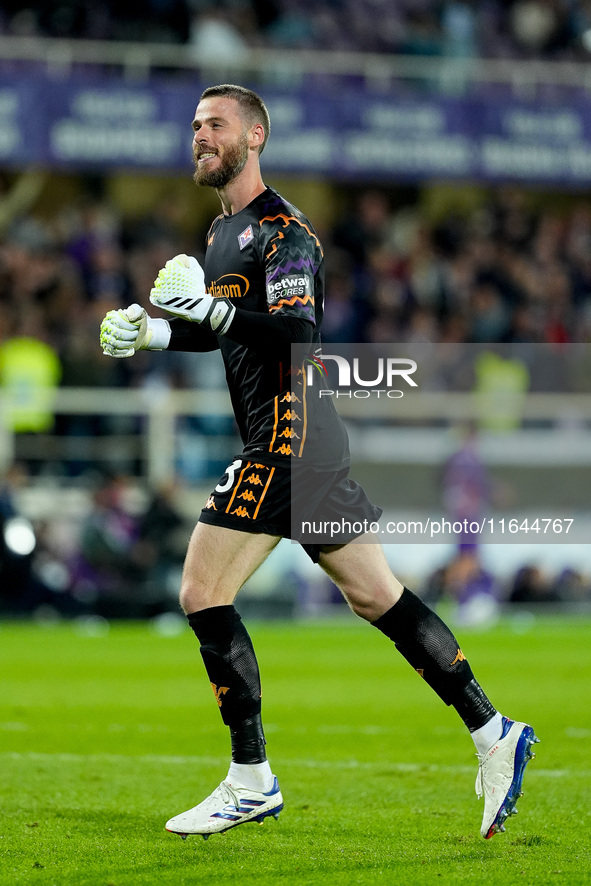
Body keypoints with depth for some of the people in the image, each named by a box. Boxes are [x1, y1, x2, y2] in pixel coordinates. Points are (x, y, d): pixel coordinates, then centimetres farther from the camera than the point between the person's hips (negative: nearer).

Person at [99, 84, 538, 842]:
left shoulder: (282, 230, -12)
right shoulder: (223, 229, 18)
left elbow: (298, 334, -25)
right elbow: (219, 329, 29)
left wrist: (209, 306, -33)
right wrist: (149, 330, 13)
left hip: (288, 437, -10)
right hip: (299, 441, 10)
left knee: (202, 594, -9)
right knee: (375, 596, 10)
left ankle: (251, 782, -4)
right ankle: (492, 734, 11)